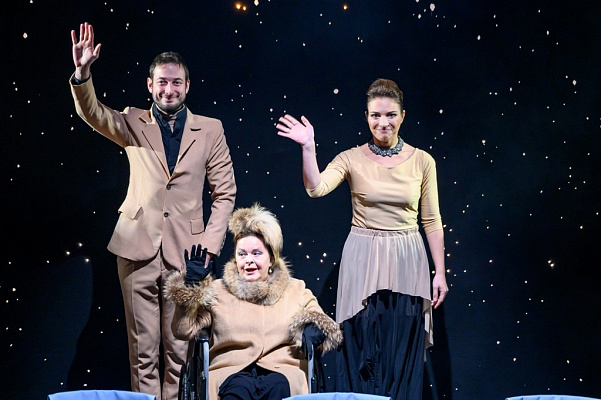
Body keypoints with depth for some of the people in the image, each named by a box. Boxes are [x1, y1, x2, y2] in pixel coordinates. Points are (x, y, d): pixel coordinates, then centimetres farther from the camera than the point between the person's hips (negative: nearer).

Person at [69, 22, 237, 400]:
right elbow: (92, 113, -9)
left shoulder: (210, 130, 7)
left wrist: (209, 245, -2)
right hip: (138, 248, 0)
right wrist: (82, 73, -28)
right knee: (143, 349, 3)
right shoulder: (133, 123, 8)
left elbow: (225, 192, 7)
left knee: (179, 350, 2)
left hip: (185, 251, 0)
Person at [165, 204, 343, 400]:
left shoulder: (297, 290, 23)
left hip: (284, 371, 1)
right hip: (230, 372, -1)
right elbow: (184, 331, 11)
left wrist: (314, 328, -1)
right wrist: (191, 286, 1)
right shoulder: (217, 291, 19)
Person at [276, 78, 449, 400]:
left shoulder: (422, 161, 2)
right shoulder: (352, 159, -1)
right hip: (363, 262, -1)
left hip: (407, 263, 1)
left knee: (403, 355, 6)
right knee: (362, 352, 3)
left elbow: (432, 221, 4)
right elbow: (316, 189, -17)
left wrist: (440, 273, 1)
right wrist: (308, 147, -26)